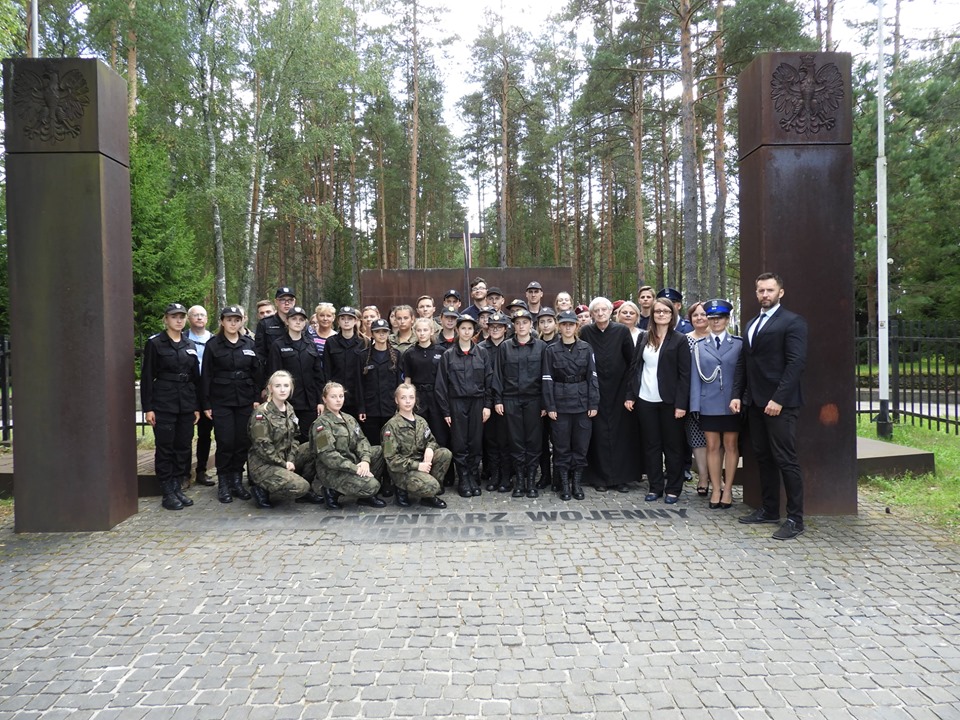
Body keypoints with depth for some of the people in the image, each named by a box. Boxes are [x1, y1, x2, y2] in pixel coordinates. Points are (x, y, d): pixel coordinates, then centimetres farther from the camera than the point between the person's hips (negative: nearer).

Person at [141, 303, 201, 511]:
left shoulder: (190, 345, 12)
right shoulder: (154, 343, -2)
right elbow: (146, 377, -5)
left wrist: (197, 406, 9)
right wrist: (148, 407, -10)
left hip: (187, 405, 5)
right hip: (164, 404, -5)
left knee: (183, 447, 7)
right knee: (165, 448, 0)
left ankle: (178, 488, 17)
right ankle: (167, 493, 8)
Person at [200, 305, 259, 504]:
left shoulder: (249, 344, 8)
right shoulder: (213, 345, 0)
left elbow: (256, 373, 10)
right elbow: (206, 375, -1)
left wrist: (257, 398, 3)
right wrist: (206, 404, -5)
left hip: (245, 401, 3)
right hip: (221, 401, -3)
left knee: (243, 442, 3)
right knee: (225, 443, -3)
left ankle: (237, 481, 15)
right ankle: (223, 484, 9)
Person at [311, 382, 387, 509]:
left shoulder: (349, 419, 13)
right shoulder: (322, 423, -12)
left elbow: (361, 440, 4)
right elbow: (327, 455, -21)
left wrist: (365, 460, -17)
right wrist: (355, 468, -24)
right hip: (332, 470, -8)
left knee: (380, 451, -6)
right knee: (372, 486, -23)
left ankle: (368, 496, 1)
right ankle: (332, 490, -1)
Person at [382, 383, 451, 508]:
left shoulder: (421, 421, 7)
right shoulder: (392, 426, -12)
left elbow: (431, 440, 14)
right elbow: (391, 458, -16)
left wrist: (429, 449, -13)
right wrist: (417, 465, -21)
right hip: (401, 469, -7)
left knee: (445, 453, -16)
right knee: (431, 486, -30)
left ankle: (430, 494, -3)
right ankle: (403, 489, 1)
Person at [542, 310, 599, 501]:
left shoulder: (586, 349, 4)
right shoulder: (551, 350, 1)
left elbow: (592, 377, 3)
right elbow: (547, 380, -1)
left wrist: (593, 404, -3)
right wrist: (549, 406, -7)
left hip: (582, 404, 1)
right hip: (560, 404, -1)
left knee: (581, 446, 5)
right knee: (562, 447, 3)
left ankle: (577, 483, 17)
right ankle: (564, 484, 13)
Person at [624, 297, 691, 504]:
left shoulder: (679, 340, -3)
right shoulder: (643, 337, 8)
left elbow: (684, 374, -6)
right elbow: (634, 367, 10)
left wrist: (681, 403, -12)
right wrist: (629, 395, 4)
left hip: (669, 401, -3)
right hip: (645, 400, 3)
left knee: (672, 445, 6)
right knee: (651, 444, 9)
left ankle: (673, 489, 16)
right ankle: (655, 487, 19)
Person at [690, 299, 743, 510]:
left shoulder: (738, 344, 2)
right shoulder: (699, 346, 6)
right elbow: (695, 377, 4)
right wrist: (695, 404, -2)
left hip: (731, 404, -1)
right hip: (709, 404, 1)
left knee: (731, 446, 6)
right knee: (712, 447, 5)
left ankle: (727, 490, 15)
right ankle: (716, 489, 13)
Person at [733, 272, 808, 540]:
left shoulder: (792, 322, -6)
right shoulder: (752, 324, 19)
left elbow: (796, 363, -14)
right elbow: (743, 363, 19)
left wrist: (779, 399, -20)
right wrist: (737, 394, 9)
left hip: (780, 403, -8)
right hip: (755, 402, 8)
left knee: (786, 460, -5)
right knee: (764, 458, 12)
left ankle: (795, 518, 3)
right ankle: (769, 510, 22)